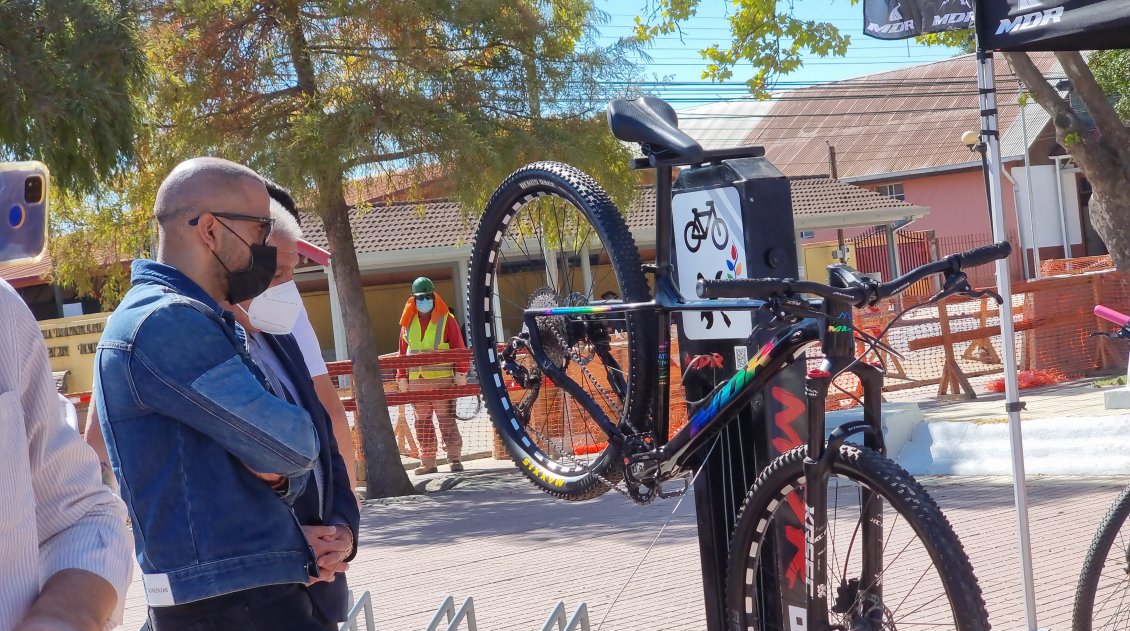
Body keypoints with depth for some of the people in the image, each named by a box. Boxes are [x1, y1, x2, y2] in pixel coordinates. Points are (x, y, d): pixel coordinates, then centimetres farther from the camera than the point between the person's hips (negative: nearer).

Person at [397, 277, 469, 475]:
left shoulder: (446, 319, 2)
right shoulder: (408, 323, 13)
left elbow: (459, 347, 0)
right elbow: (403, 351, 14)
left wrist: (461, 372, -7)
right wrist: (402, 377, 9)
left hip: (442, 378, -4)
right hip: (416, 381, 4)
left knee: (447, 419, -6)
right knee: (422, 422, 5)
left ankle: (454, 457, -2)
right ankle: (428, 462, 10)